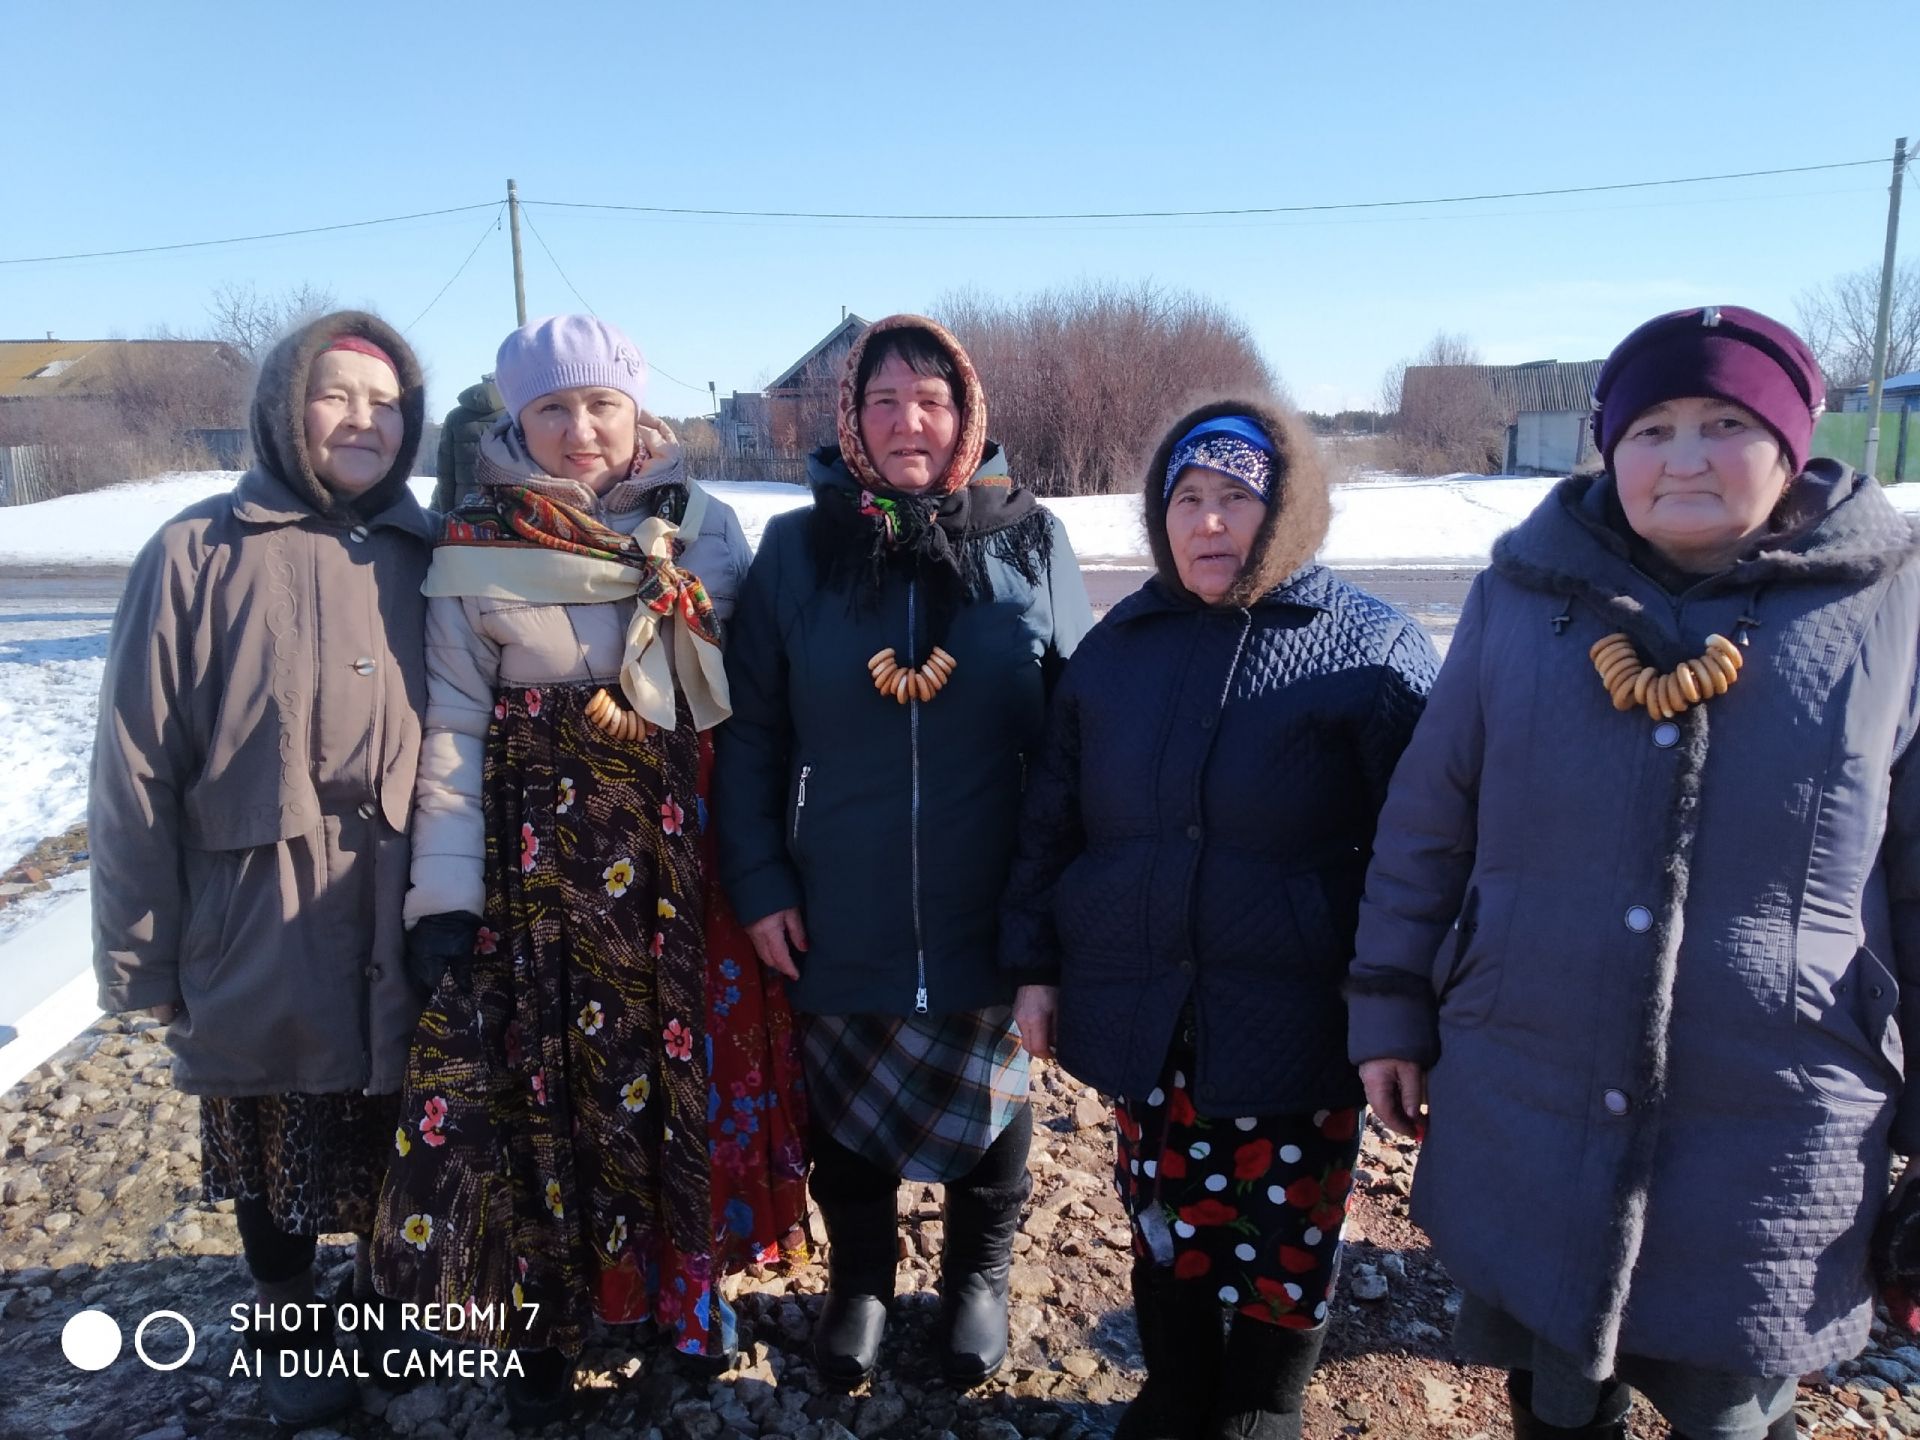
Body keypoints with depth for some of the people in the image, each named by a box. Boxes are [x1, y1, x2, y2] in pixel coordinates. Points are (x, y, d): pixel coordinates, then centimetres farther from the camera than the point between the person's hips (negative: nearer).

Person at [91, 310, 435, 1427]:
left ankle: (382, 1275, 44)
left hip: (393, 925, 2)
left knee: (386, 1121, 17)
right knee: (268, 1138, 17)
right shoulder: (199, 553, -9)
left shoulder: (421, 557, 1)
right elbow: (137, 765, -8)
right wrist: (140, 947, -6)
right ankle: (290, 1324, 41)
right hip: (255, 927, -2)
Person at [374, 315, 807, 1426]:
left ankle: (688, 1281, 33)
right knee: (546, 1080, 6)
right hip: (538, 866, -1)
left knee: (688, 1069, 9)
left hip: (685, 859, 2)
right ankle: (547, 1324, 28)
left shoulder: (708, 530, 3)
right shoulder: (475, 551, -1)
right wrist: (445, 892, -7)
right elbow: (453, 729, -3)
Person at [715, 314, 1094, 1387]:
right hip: (840, 917, 1)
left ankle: (980, 1279, 45)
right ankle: (860, 1281, 44)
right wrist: (759, 881, -5)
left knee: (988, 1102, 18)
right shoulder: (799, 548, -2)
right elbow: (750, 730, 0)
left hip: (991, 913, 0)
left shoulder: (1033, 545, -3)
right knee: (846, 1110, 17)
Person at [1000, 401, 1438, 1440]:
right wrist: (1037, 966, 9)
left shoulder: (1371, 649, -5)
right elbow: (1051, 820, 10)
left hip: (1293, 1027, -3)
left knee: (1281, 1239, 11)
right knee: (1165, 1221, 17)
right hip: (1143, 1014, 3)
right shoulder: (1118, 644, 6)